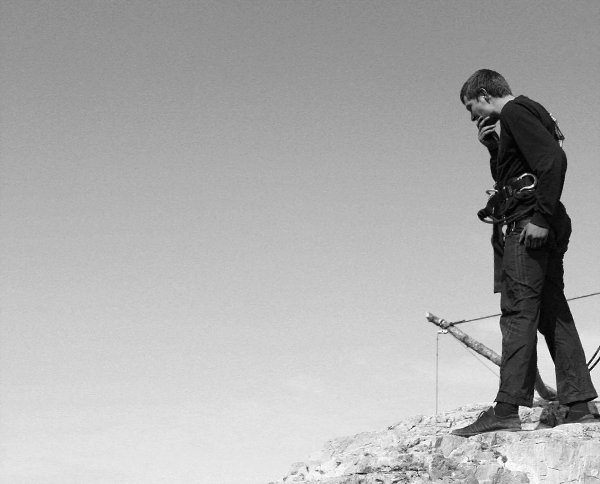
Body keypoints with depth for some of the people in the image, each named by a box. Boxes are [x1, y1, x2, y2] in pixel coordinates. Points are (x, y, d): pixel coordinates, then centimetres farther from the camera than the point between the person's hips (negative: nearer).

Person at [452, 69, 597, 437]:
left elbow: (554, 159, -20)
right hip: (544, 230, 10)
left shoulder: (515, 111, -6)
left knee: (518, 312, -14)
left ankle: (507, 410, -19)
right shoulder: (530, 114, 25)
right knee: (554, 315, 8)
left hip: (527, 228, -10)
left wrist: (541, 217, -24)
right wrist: (493, 147, 17)